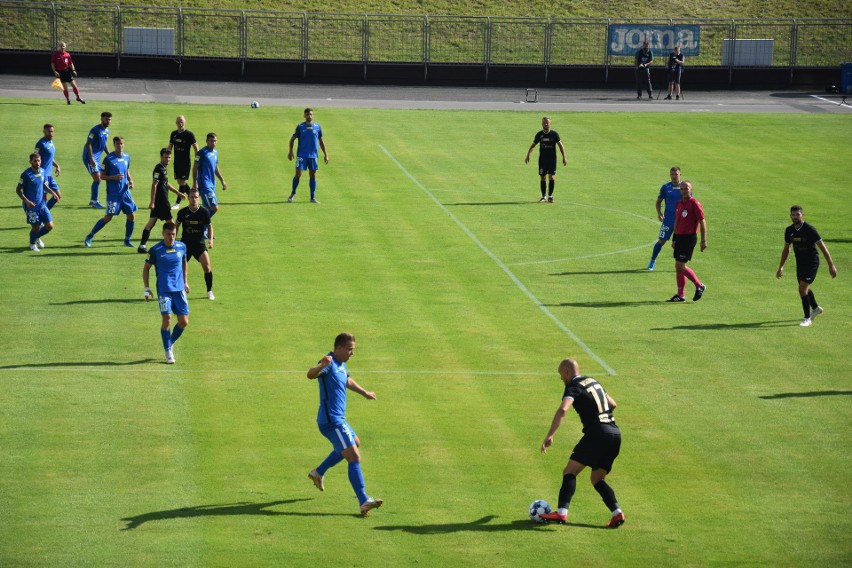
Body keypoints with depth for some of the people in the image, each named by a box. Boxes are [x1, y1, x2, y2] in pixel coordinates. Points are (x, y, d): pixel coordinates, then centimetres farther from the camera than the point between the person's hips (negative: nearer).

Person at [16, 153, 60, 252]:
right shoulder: (26, 174, -16)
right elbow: (18, 190, -12)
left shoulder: (42, 172, 2)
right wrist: (27, 201, -23)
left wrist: (52, 192, -2)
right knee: (35, 227, 1)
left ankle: (37, 237, 33)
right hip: (31, 206, -6)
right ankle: (32, 244, 31)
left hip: (42, 204, 6)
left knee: (50, 226, 4)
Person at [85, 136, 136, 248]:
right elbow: (102, 176, -8)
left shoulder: (126, 157, 7)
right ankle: (90, 236, 10)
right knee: (108, 217, -5)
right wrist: (114, 177, -23)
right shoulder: (108, 159, -10)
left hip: (125, 192, 5)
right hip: (113, 194, -5)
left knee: (132, 215, 1)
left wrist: (130, 180, 3)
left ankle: (127, 240, 16)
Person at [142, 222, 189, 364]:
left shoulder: (181, 247, 3)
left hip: (179, 289, 4)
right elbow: (146, 268, 2)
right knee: (167, 320, -12)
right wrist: (147, 289, -1)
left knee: (184, 322, 0)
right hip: (164, 290, -4)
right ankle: (168, 352, 3)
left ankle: (171, 342, 27)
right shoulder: (155, 250, -7)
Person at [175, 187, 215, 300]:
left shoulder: (204, 212, -7)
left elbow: (209, 226, 5)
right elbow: (177, 225, 11)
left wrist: (211, 239, -8)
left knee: (207, 267, -12)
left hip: (199, 243, -1)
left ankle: (210, 291, 4)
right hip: (185, 243, 1)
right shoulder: (183, 212, -5)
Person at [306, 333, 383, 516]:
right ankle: (364, 502, -22)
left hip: (337, 420, 11)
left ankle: (318, 472, 41)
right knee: (354, 458, -17)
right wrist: (322, 365, -59)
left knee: (355, 443, 34)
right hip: (332, 421, -11)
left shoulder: (341, 365, 12)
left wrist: (364, 392, 47)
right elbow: (311, 374, -39)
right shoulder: (330, 364, -19)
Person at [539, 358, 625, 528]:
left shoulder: (573, 387, -3)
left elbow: (562, 410, -21)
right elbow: (612, 404, 33)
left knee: (570, 471, -7)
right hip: (615, 433, 8)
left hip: (597, 434, -8)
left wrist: (550, 436, -24)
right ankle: (617, 513, -1)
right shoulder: (593, 382, 22)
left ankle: (561, 512, -22)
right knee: (597, 479, 16)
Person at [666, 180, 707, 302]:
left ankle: (699, 286, 5)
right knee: (678, 267, 7)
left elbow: (702, 222, -11)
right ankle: (680, 295, 12)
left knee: (680, 266, -11)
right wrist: (674, 239, 22)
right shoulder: (679, 204, 12)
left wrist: (704, 240, -14)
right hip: (680, 237, 8)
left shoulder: (694, 204, -11)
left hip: (689, 238, -8)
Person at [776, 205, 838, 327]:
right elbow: (786, 249, 14)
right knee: (804, 288, 22)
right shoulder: (789, 231, -2)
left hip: (812, 262, -7)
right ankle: (816, 308, 50)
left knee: (802, 289, -16)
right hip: (800, 262, 7)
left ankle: (807, 319, -2)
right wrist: (781, 267, 16)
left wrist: (831, 265, -21)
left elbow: (823, 247, -18)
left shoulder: (809, 229, -21)